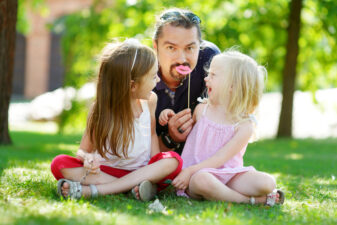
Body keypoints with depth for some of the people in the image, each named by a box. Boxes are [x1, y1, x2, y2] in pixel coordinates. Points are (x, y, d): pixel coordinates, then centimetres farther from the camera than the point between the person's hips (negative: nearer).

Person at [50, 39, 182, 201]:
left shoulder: (150, 100, 0)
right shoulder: (102, 110, -7)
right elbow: (83, 150, -1)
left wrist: (154, 171, -7)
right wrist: (87, 158, -27)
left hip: (143, 171, 2)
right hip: (106, 171, -2)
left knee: (173, 161, -28)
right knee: (59, 163, -23)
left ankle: (90, 190, -35)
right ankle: (133, 187, -36)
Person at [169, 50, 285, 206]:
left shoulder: (244, 126, -3)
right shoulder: (201, 110, 9)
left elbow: (220, 158, -11)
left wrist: (191, 170, -21)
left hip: (228, 176, -1)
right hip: (199, 173, 1)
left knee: (267, 183, -24)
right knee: (202, 180, -38)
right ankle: (252, 200, -24)